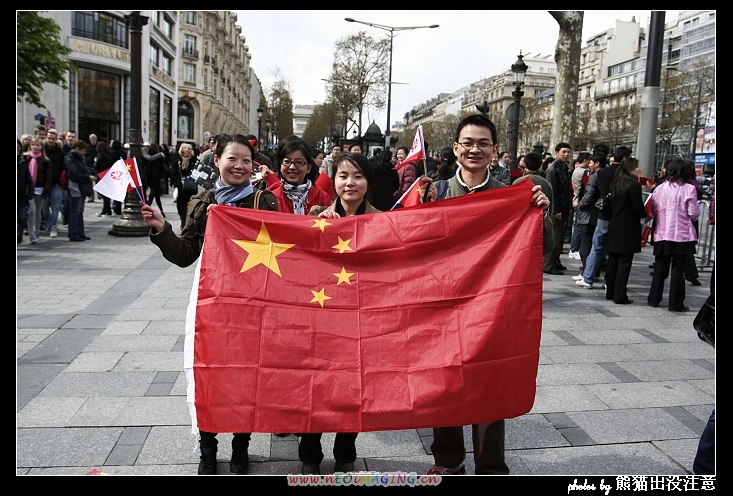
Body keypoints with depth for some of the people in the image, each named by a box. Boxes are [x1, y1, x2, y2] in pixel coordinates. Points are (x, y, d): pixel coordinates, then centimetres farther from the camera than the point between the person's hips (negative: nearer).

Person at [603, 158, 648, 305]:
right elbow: (638, 207, -15)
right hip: (628, 229, -7)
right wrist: (644, 214, 3)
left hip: (614, 226, 7)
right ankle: (620, 296, -2)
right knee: (624, 262, -4)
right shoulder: (634, 184, -12)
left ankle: (610, 292, 18)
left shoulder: (616, 184, 11)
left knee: (612, 261, 11)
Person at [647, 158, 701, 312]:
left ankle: (654, 299, 20)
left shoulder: (660, 188, 1)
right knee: (678, 270, 4)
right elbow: (694, 214, -8)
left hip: (662, 235, 3)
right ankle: (675, 303, 8)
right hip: (682, 235, -3)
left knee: (660, 268, 14)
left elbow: (653, 211, 4)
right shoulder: (689, 189, -10)